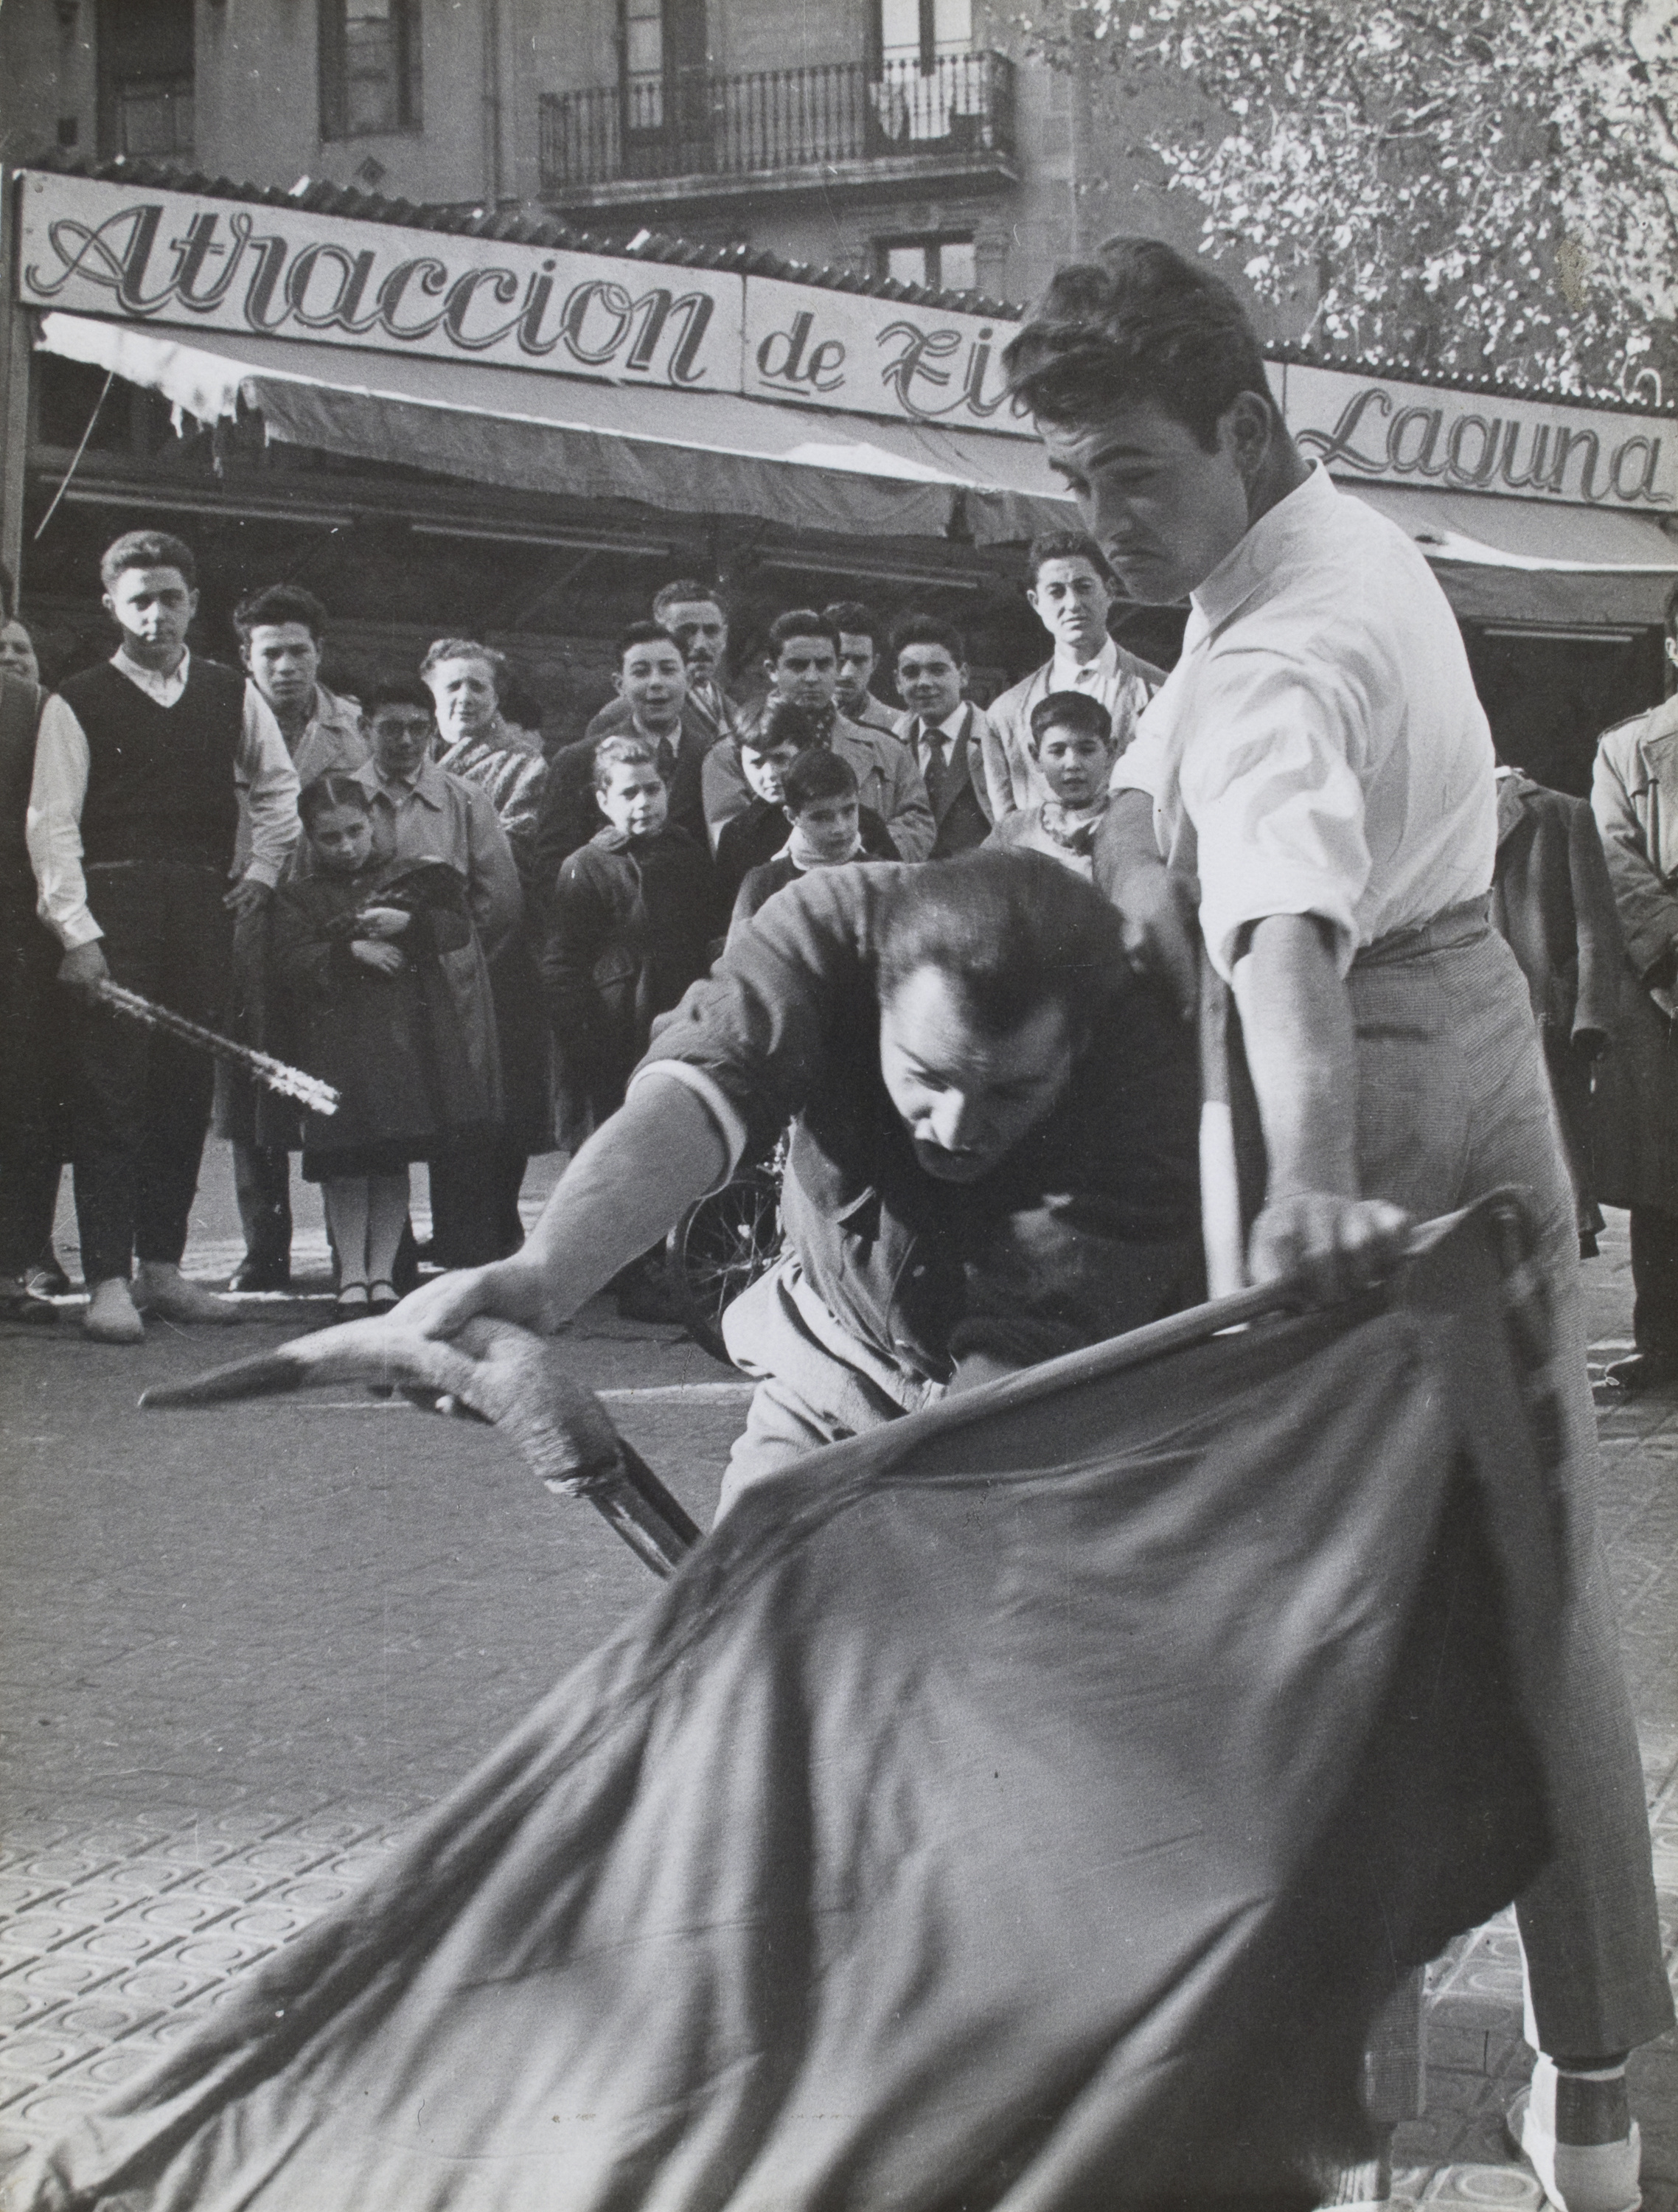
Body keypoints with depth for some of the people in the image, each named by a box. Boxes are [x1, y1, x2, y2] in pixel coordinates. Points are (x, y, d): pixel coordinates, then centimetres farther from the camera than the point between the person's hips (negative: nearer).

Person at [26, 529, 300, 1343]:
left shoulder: (230, 695, 13)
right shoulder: (76, 705, 0)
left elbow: (278, 786, 27)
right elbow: (52, 826, -6)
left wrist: (264, 869, 14)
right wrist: (76, 933, -15)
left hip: (204, 910, 4)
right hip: (112, 914, -4)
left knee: (187, 1094, 6)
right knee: (109, 1096, -7)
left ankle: (163, 1267, 16)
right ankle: (108, 1282, -6)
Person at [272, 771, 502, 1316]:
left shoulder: (407, 878, 14)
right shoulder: (298, 898, 10)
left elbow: (458, 929, 3)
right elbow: (288, 965, -4)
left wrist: (408, 922, -13)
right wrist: (353, 951, -14)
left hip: (405, 1036, 1)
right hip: (338, 1040, -1)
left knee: (395, 1159, 4)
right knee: (345, 1163, -3)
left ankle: (383, 1271, 10)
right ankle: (352, 1275, 4)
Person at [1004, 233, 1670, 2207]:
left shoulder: (1282, 663, -26)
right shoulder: (1340, 535, 5)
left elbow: (1290, 936, -45)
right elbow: (1148, 773, 10)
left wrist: (1309, 1177, -59)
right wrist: (1138, 861, -12)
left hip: (1383, 1083, -9)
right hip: (1473, 1032, 9)